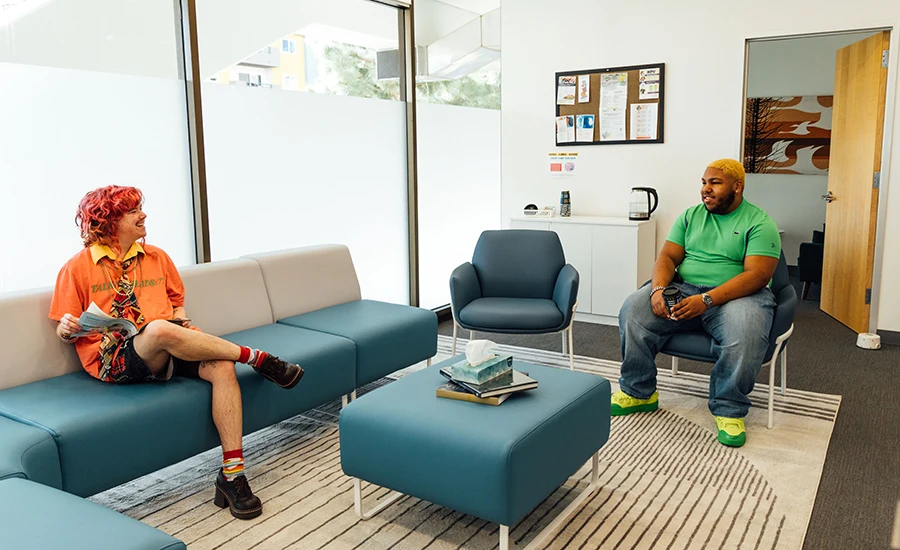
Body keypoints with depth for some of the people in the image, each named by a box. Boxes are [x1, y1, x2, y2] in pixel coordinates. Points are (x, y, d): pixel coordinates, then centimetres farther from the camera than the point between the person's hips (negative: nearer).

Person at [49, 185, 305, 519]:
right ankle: (256, 358, -23)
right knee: (159, 329, -39)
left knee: (221, 366, -27)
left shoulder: (156, 257, 18)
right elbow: (63, 332, 11)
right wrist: (67, 328, -13)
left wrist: (182, 321, 4)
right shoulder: (77, 268, 6)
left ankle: (232, 474, -25)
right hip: (114, 360, -4)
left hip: (164, 353, 4)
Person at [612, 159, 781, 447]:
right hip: (683, 288, 4)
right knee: (633, 310, -20)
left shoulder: (760, 223, -3)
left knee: (745, 334, -38)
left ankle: (729, 410, -13)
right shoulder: (690, 216, 13)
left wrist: (706, 300, -28)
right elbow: (668, 256, 7)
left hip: (736, 294, -4)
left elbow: (757, 274, -15)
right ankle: (638, 392, -4)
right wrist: (658, 289, -16)